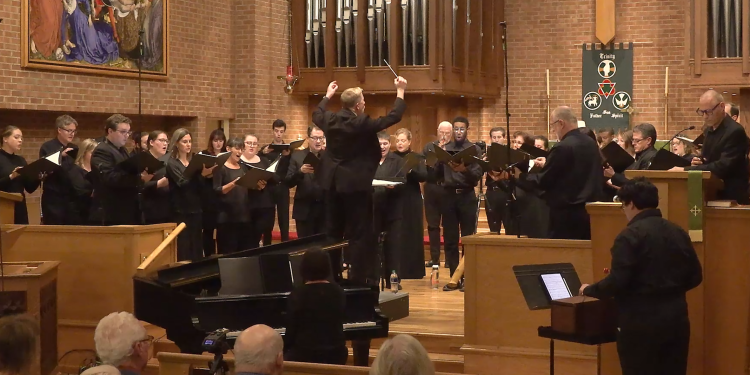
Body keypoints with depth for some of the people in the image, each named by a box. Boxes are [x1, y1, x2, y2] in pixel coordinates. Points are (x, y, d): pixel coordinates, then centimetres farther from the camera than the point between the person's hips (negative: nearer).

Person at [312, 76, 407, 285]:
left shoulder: (330, 120, -1)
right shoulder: (362, 123, -17)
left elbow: (316, 115, 24)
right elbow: (393, 117, -11)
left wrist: (327, 96, 38)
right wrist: (400, 91, 1)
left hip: (333, 183, 6)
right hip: (356, 183, -6)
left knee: (333, 231, 14)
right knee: (359, 233, 0)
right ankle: (358, 278, -1)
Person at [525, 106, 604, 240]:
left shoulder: (562, 148, -17)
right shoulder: (591, 143, 8)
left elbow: (543, 182, -13)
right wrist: (548, 165, 23)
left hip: (566, 213, -8)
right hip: (590, 209, 8)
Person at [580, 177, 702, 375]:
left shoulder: (631, 235, -14)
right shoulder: (679, 232, 8)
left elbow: (617, 282, -18)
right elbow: (694, 277, 12)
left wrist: (589, 290, -1)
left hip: (641, 323, -6)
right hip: (676, 319, 6)